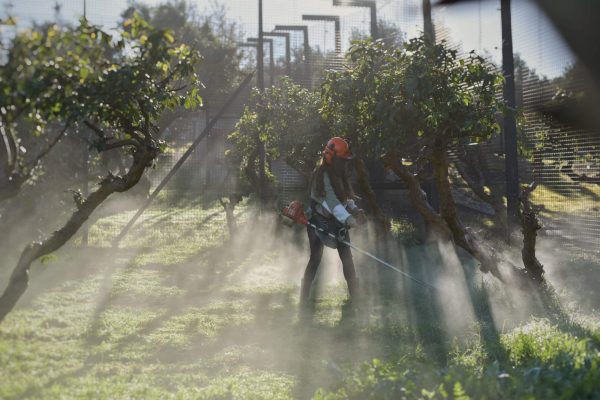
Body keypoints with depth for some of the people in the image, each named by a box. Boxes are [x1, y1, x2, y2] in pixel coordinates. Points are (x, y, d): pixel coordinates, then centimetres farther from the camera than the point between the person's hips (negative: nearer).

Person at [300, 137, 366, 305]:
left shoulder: (339, 175, 7)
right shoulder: (322, 175, -21)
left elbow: (345, 196, 13)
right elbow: (330, 199, -34)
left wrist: (354, 209, -8)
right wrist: (348, 219, -46)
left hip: (337, 221, 7)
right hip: (319, 221, -7)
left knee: (347, 258, 4)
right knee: (315, 259, -8)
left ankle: (355, 296, 10)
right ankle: (304, 299, -2)